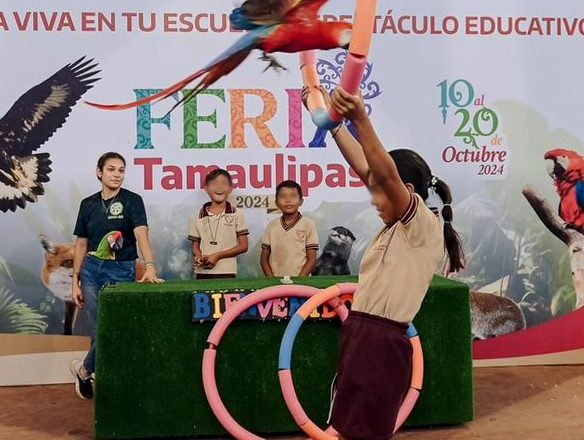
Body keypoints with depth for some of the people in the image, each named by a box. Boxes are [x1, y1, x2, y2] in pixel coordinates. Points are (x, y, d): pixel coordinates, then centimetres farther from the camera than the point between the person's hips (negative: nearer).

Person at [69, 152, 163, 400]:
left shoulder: (132, 200, -6)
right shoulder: (88, 204, 6)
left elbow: (142, 235, -20)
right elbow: (82, 244, 10)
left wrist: (149, 266, -36)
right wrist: (75, 281, 6)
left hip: (121, 270, -3)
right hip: (92, 270, 3)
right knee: (98, 330, 2)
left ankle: (84, 369, 26)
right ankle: (99, 375, 24)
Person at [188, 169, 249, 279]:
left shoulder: (237, 214, 2)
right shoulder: (199, 216, 8)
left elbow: (243, 246, 1)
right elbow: (195, 245, 12)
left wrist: (218, 255, -9)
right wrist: (199, 257, -11)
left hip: (227, 272, -2)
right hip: (202, 272, 2)